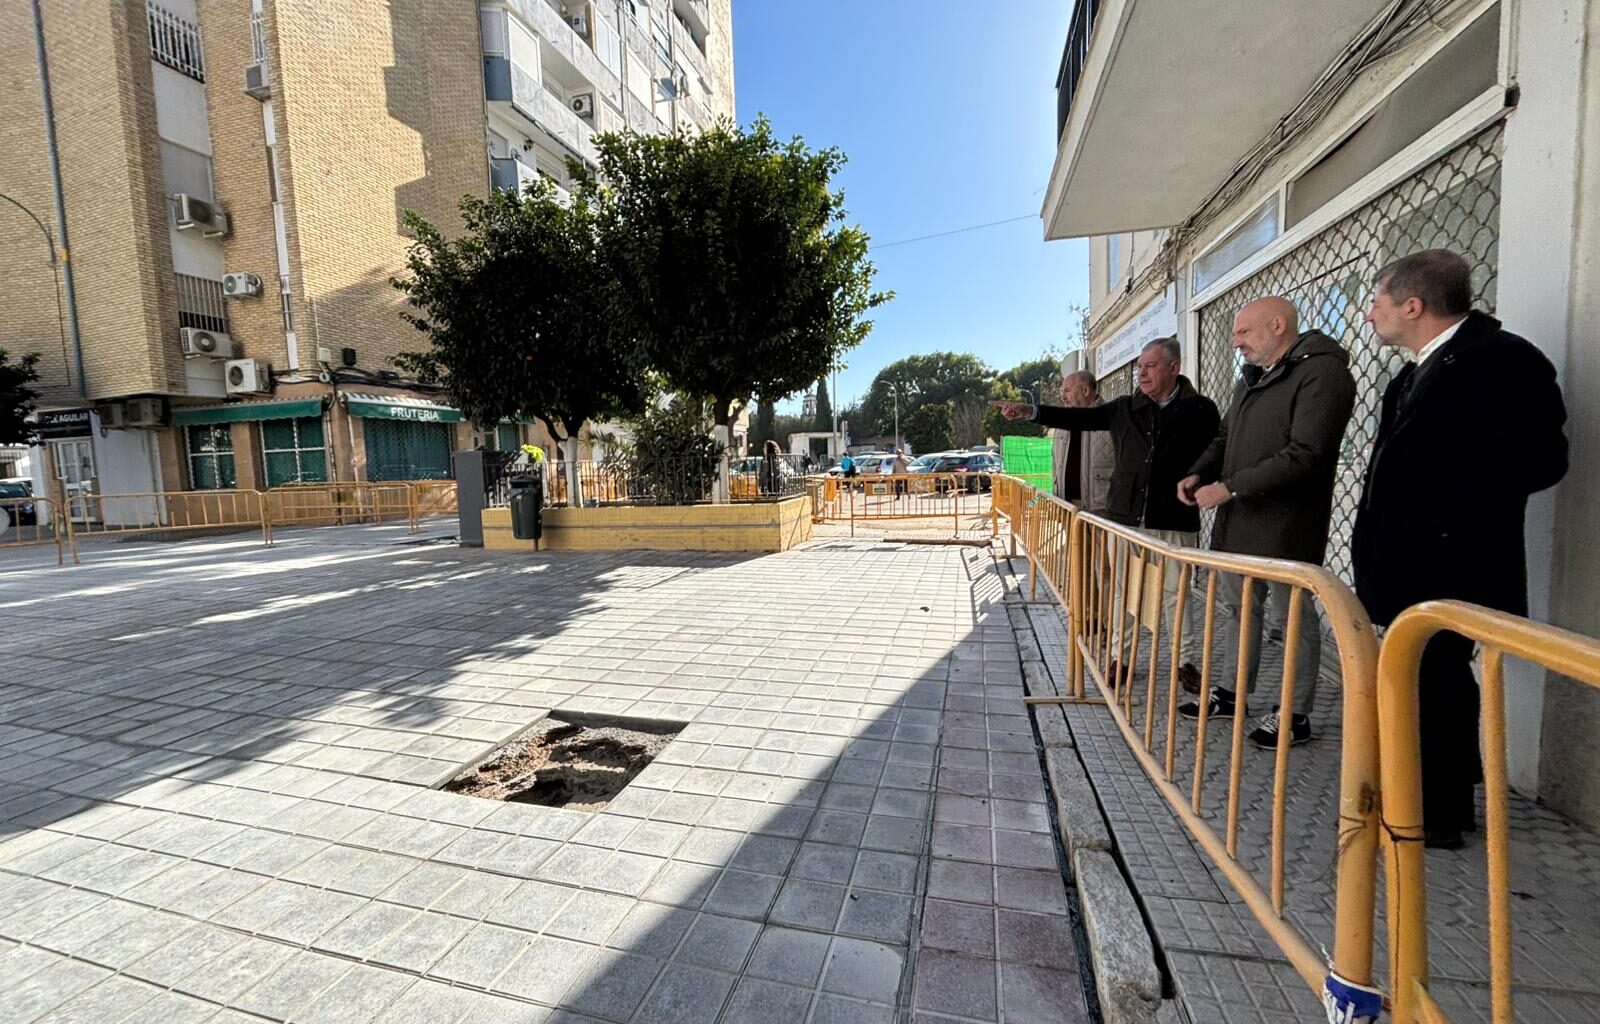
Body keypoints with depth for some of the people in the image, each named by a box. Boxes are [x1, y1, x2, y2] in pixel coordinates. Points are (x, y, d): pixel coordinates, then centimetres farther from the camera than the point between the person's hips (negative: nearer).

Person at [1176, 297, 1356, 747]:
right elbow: (1225, 438, 21)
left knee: (1291, 617, 4)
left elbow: (1303, 455, -21)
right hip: (1237, 521, 9)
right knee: (1235, 608, 16)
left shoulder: (1322, 373, -12)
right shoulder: (1251, 379, 16)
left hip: (1285, 525, -8)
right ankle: (1231, 693, 30)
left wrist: (1229, 487, -21)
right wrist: (1198, 474, 2)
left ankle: (1296, 715, 18)